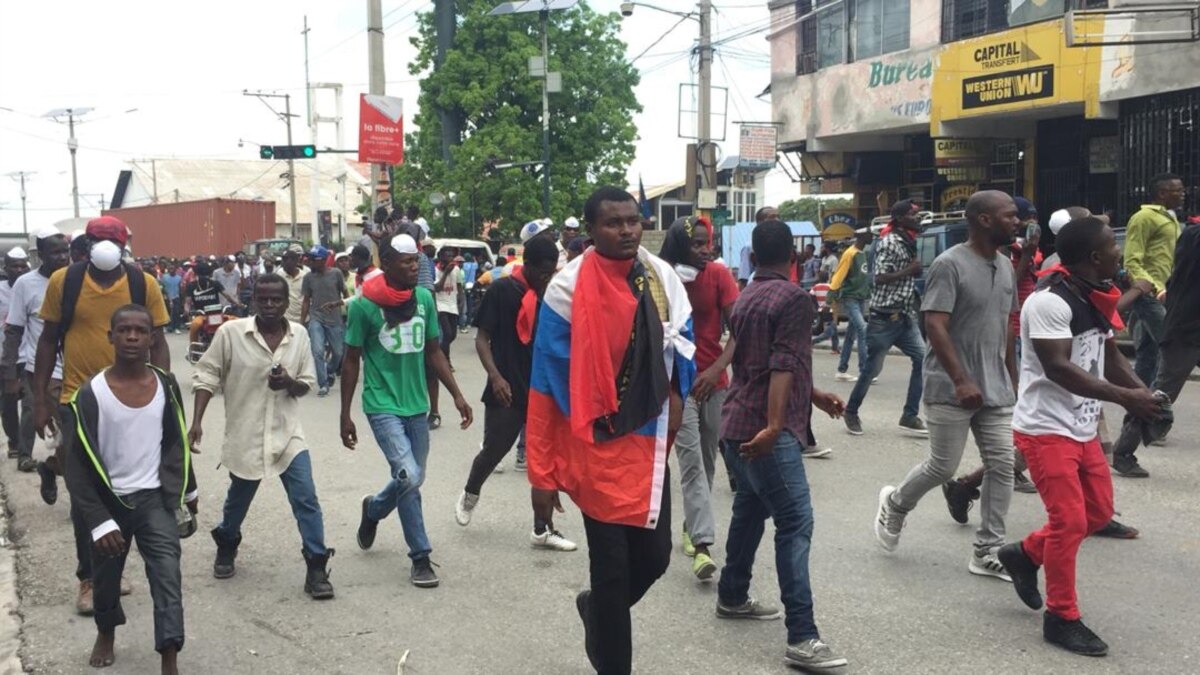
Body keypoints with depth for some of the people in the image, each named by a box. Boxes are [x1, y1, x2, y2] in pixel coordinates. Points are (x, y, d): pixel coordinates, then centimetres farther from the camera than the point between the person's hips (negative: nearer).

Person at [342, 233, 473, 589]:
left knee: (413, 479, 12)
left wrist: (457, 395, 4)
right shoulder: (365, 304, -11)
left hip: (416, 404, 5)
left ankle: (373, 510, 44)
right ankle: (421, 558, 1)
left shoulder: (424, 298, 1)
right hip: (383, 406, -5)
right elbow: (351, 361, -4)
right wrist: (345, 415, -4)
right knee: (409, 476, -16)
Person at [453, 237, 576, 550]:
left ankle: (542, 529, 12)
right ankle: (470, 495, 39)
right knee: (494, 450, 7)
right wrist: (495, 377, -18)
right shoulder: (502, 290, -7)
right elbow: (482, 338, -7)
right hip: (508, 390, -4)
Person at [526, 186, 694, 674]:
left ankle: (597, 609, 41)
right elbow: (546, 387, -12)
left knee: (654, 555, 10)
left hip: (648, 441, 5)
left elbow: (682, 341, 18)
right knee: (611, 566, 3)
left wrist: (675, 390, -1)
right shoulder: (568, 288, -14)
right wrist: (542, 473, -13)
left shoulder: (663, 278, -1)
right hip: (595, 446, -4)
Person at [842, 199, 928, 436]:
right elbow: (880, 277, -20)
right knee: (872, 368, 1)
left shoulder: (909, 242, 13)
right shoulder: (889, 242, -13)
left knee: (923, 359, -2)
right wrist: (911, 270, -17)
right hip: (885, 316, -8)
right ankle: (851, 411, 19)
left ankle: (909, 416, 4)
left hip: (905, 316, 8)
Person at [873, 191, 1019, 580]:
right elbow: (935, 325, -20)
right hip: (951, 390, -7)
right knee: (943, 467, 1)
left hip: (996, 390, 7)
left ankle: (988, 552, 11)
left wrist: (1012, 378, 18)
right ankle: (895, 504, 29)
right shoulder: (950, 264, -13)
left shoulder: (1005, 266, 11)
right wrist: (961, 381, -26)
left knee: (1002, 465, 2)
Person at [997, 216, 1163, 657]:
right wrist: (1124, 398, -31)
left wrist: (1144, 394, -3)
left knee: (1099, 511, 16)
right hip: (1045, 429, -9)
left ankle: (1025, 554, 33)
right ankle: (1062, 618, 9)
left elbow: (1110, 358, 14)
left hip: (1082, 428, 9)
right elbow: (1058, 368, -28)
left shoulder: (1096, 299, 8)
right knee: (1069, 521, -6)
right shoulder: (1051, 301, -21)